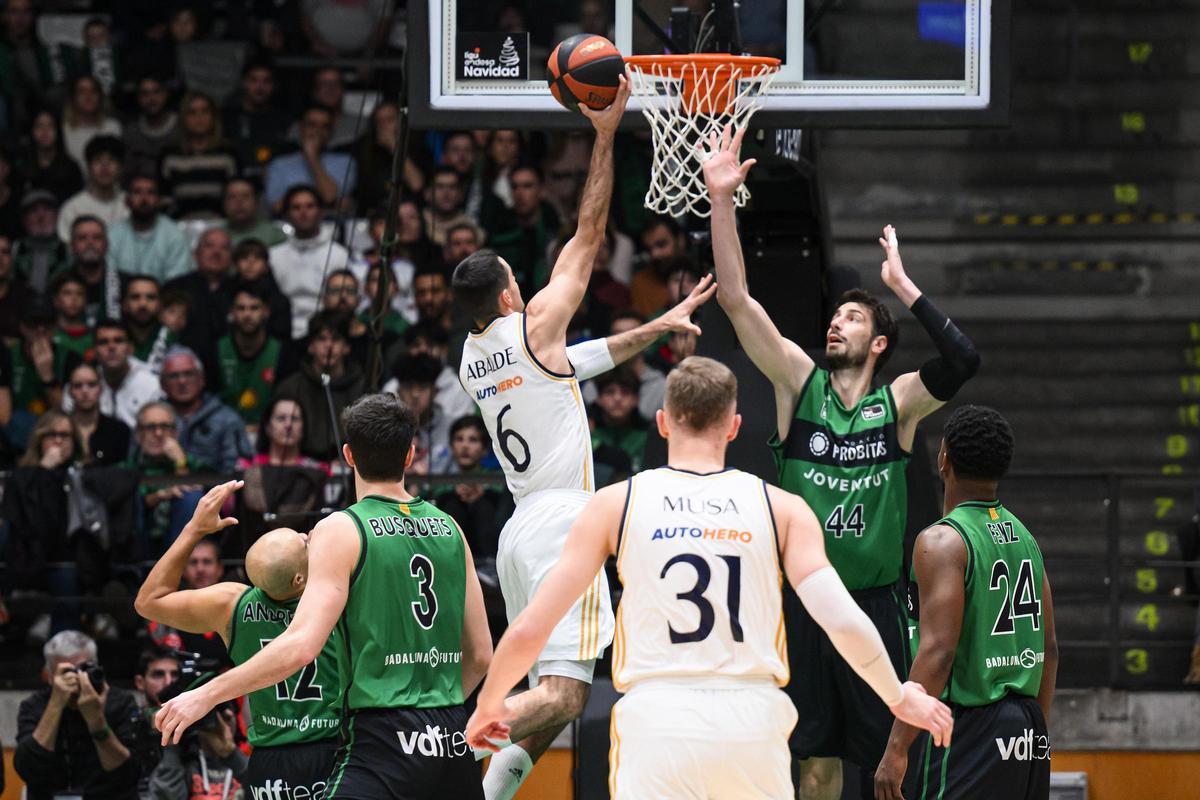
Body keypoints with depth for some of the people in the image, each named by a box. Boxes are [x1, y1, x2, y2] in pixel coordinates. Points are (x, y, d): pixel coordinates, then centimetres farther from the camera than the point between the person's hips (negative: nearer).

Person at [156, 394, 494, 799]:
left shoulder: (341, 531, -5)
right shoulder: (448, 529, 12)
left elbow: (301, 646, -15)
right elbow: (481, 654, 15)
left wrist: (205, 695, -8)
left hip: (383, 740, -6)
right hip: (453, 746, 6)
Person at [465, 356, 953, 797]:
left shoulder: (615, 505, 4)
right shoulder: (781, 509, 5)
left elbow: (528, 630, 3)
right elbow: (844, 622, -4)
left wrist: (490, 705, 21)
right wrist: (901, 699, 14)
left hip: (657, 721, -1)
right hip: (752, 722, 1)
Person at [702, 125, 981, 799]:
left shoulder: (898, 403, 0)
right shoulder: (800, 383, 5)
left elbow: (964, 359, -18)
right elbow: (736, 299, -3)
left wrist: (902, 285, -15)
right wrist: (721, 200, -12)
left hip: (875, 604, -1)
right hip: (807, 601, 1)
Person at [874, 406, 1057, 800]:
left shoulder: (943, 542, -12)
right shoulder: (1023, 538, 12)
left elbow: (937, 652, -20)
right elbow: (1049, 649, 16)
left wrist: (897, 748, -20)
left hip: (965, 734, -8)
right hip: (1026, 731, 8)